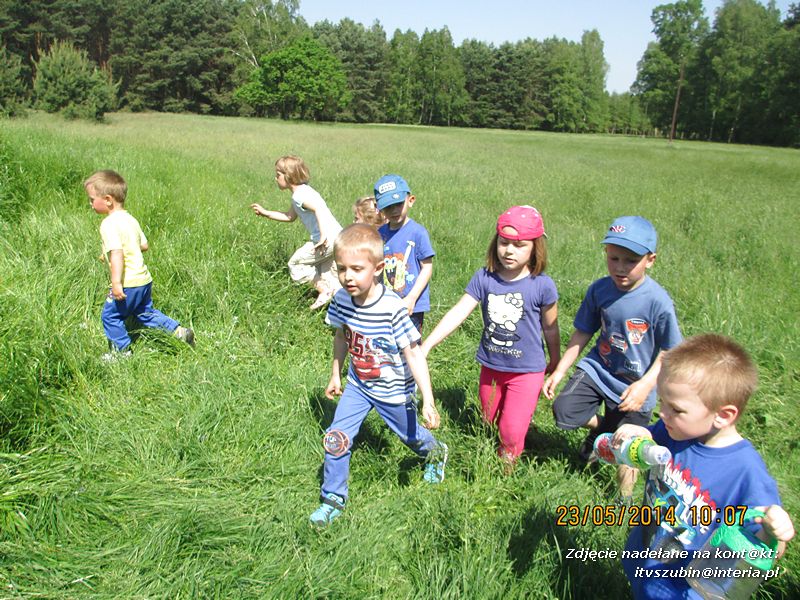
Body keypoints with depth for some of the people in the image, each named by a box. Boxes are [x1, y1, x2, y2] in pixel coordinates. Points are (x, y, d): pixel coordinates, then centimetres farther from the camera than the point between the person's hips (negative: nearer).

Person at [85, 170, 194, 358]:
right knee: (146, 313, 23)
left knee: (110, 316, 10)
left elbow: (117, 253, -27)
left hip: (128, 283, -9)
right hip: (144, 279, 9)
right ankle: (179, 331, 16)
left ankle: (121, 351, 21)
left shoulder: (109, 224, -17)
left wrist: (116, 282, -31)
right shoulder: (130, 219, 10)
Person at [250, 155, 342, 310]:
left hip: (328, 240, -10)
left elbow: (319, 208, -30)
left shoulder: (300, 195, -12)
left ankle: (324, 289, -2)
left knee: (295, 264, 2)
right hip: (337, 238, 10)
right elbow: (290, 216, 32)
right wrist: (265, 213, 32)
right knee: (329, 275, 19)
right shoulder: (302, 192, 20)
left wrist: (323, 236, -38)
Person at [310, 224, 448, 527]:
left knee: (410, 435, 19)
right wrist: (336, 375, 15)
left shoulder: (392, 308, -32)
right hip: (358, 385, 4)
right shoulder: (341, 299, -15)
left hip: (394, 391, -4)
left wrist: (428, 401, -27)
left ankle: (436, 452, 54)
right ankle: (333, 499, 19)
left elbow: (414, 354, -27)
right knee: (336, 439, -3)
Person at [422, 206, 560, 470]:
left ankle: (507, 468, 28)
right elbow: (457, 313, -18)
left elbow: (550, 328, -3)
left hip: (527, 370, -3)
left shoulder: (542, 285, -17)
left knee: (511, 430, -2)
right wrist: (426, 345, -27)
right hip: (491, 367, 3)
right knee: (488, 423, 22)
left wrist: (554, 363, 12)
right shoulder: (483, 278, -12)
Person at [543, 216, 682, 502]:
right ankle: (601, 426, 19)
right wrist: (559, 371, 1)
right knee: (563, 411, -16)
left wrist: (646, 384, -24)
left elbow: (669, 352, -11)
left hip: (635, 384, -3)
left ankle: (625, 499, 39)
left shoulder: (658, 301, -20)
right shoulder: (599, 290, -9)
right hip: (598, 369, 3)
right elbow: (583, 333, 3)